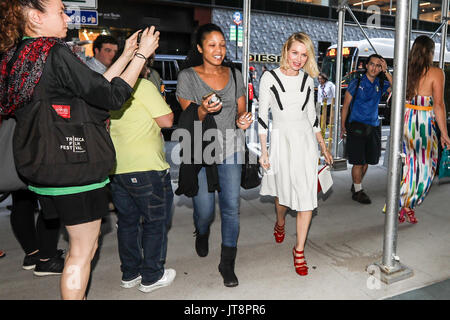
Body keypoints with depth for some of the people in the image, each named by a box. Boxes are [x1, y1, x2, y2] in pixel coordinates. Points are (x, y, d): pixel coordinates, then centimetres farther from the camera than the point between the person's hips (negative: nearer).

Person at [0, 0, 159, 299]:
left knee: (85, 243, 23)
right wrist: (141, 54, -8)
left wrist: (126, 56, 12)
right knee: (82, 251, 6)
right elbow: (113, 96, -17)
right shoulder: (56, 54, -18)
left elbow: (95, 86, 12)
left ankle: (78, 296, 35)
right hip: (75, 166, -10)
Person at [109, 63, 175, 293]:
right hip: (146, 168, -7)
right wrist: (160, 101, 6)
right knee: (156, 222, 7)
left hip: (115, 168, 7)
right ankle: (152, 277, 16)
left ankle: (130, 274, 28)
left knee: (127, 221, 17)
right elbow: (167, 121, -12)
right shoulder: (143, 86, -11)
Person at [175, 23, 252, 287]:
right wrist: (203, 110, -23)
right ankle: (202, 234, 39)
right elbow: (188, 118, -2)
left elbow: (241, 112, 14)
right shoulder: (188, 76, 0)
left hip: (231, 148, 2)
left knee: (231, 206, -1)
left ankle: (227, 263, 15)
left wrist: (243, 121, -9)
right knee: (205, 210, 1)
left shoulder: (235, 75, 9)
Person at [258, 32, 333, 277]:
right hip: (281, 139, -2)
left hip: (306, 140, 3)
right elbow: (262, 116, -3)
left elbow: (312, 116, 15)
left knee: (307, 197, -3)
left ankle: (299, 249, 10)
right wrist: (263, 151, -7)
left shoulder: (308, 80, 7)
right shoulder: (270, 78, -4)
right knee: (283, 191, 11)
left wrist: (323, 146, 15)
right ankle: (280, 223, 46)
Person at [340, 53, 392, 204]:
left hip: (373, 127, 4)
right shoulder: (356, 83, -2)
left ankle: (356, 185, 28)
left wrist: (386, 72, -11)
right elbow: (345, 105, 1)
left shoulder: (381, 84, 8)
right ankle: (358, 191, 9)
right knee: (358, 162, -3)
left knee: (366, 161, 11)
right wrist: (343, 126, -2)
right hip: (357, 126, -4)